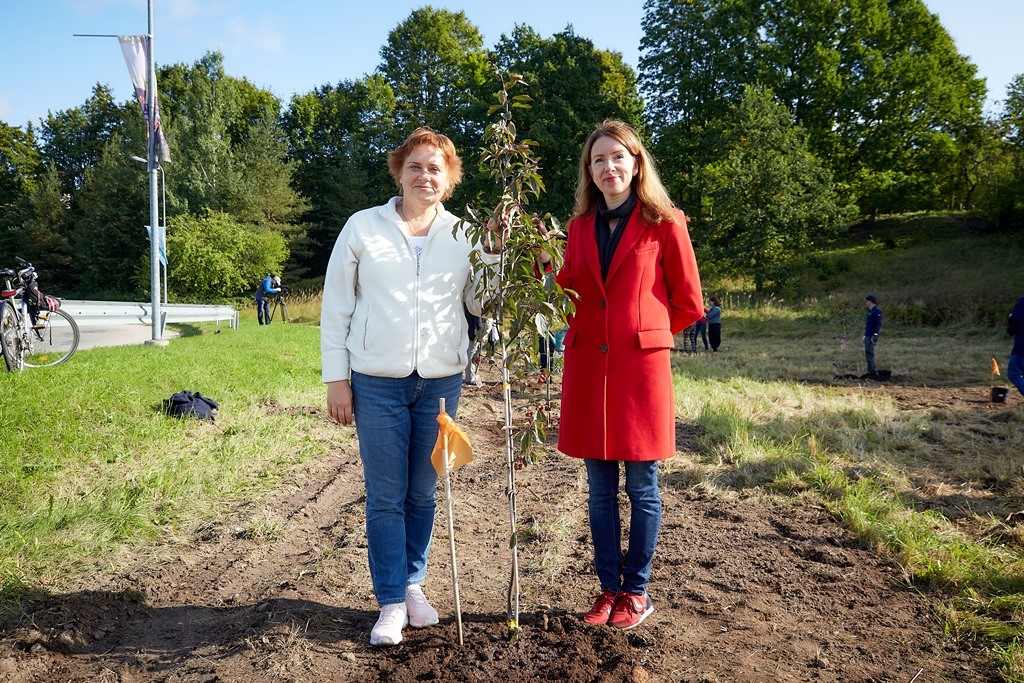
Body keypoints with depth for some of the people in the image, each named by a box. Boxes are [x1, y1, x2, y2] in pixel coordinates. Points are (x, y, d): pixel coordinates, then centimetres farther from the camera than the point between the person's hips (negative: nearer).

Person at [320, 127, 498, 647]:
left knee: (423, 491, 12)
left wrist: (493, 255, -5)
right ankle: (391, 602, 16)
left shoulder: (463, 235, 5)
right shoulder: (363, 227, 0)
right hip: (376, 380, -2)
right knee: (386, 496, 3)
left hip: (441, 379, 2)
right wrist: (335, 379, -2)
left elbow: (480, 305, 7)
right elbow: (336, 305, 1)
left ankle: (413, 584, 30)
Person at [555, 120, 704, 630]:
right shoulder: (581, 226, 11)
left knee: (642, 488, 6)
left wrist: (642, 333, 8)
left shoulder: (663, 223, -1)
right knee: (600, 489, 10)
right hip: (587, 368, 4)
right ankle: (609, 589, 24)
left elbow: (688, 303, 3)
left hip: (641, 368, -4)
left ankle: (636, 592, 22)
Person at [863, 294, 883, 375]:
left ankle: (871, 371, -15)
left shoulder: (877, 311, -11)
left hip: (872, 337, -10)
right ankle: (871, 371, 13)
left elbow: (878, 323, -19)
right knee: (868, 353, 10)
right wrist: (865, 335, 23)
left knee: (869, 353, -14)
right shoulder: (870, 311, 19)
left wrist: (875, 335, -25)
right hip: (868, 336, 10)